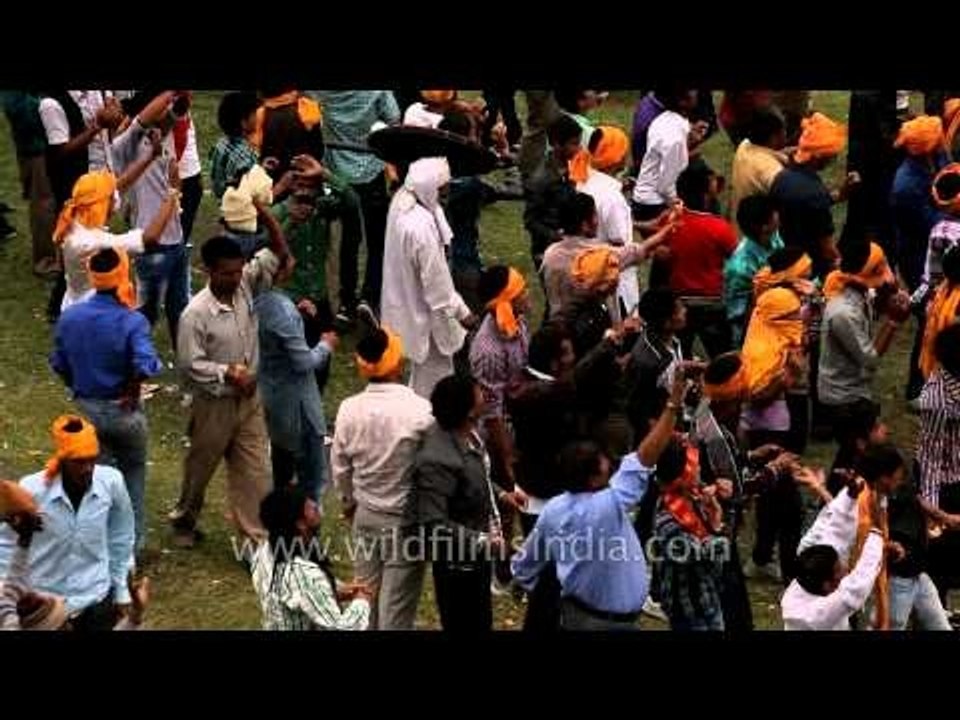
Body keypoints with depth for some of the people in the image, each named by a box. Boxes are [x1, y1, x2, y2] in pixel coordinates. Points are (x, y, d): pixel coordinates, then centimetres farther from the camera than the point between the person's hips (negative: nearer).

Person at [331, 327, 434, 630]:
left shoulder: (349, 409, -10)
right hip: (406, 519, -4)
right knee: (396, 610, 5)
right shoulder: (420, 411, -24)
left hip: (365, 515, 4)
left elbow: (340, 467, 2)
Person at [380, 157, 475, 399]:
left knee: (422, 373, 26)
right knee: (433, 377, 10)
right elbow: (435, 280, -25)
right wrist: (461, 312, -15)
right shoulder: (421, 226, -35)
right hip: (424, 314, -9)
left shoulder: (401, 201, -9)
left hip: (405, 303, 9)